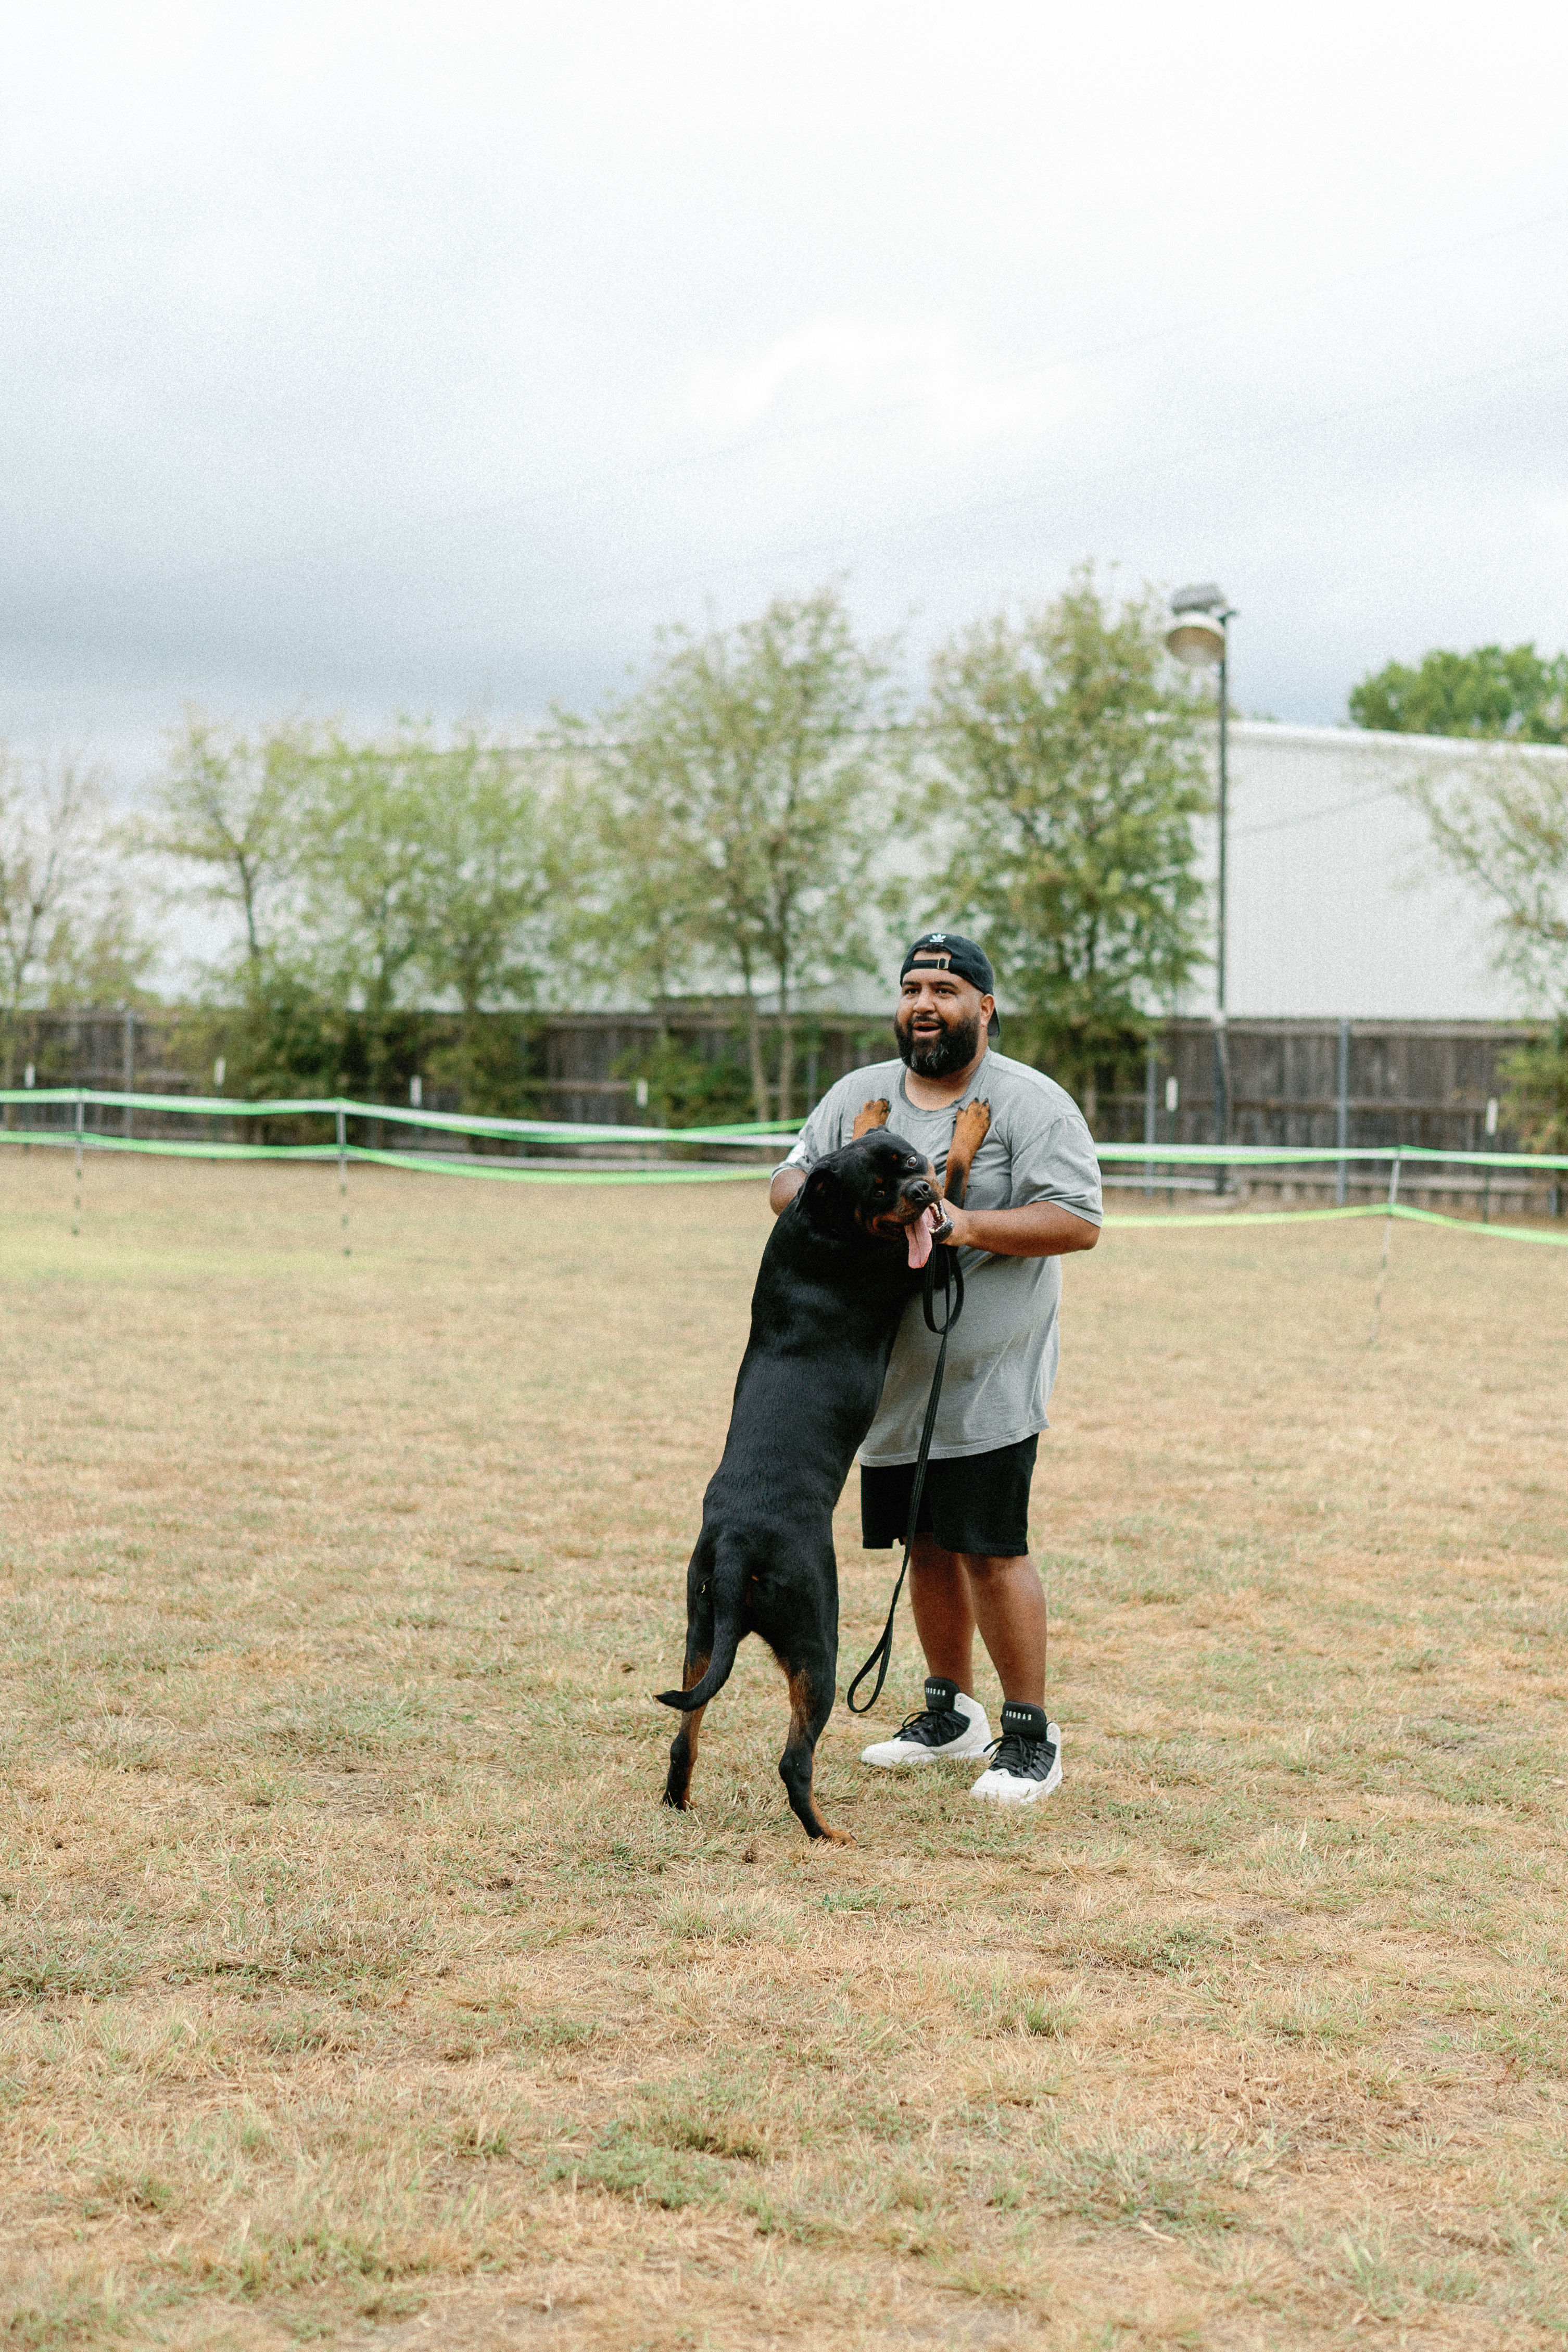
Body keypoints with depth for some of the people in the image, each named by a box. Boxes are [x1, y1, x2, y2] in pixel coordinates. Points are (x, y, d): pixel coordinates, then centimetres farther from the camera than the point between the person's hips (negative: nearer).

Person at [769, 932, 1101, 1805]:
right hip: (894, 1376, 6)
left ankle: (1032, 1735, 2)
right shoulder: (858, 1095, 11)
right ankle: (952, 1713, 30)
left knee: (992, 1550, -8)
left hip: (989, 1380, -6)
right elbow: (788, 1180, 13)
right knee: (928, 1545, 14)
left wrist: (968, 1225, -25)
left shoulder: (1033, 1103, -8)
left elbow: (1078, 1221, -14)